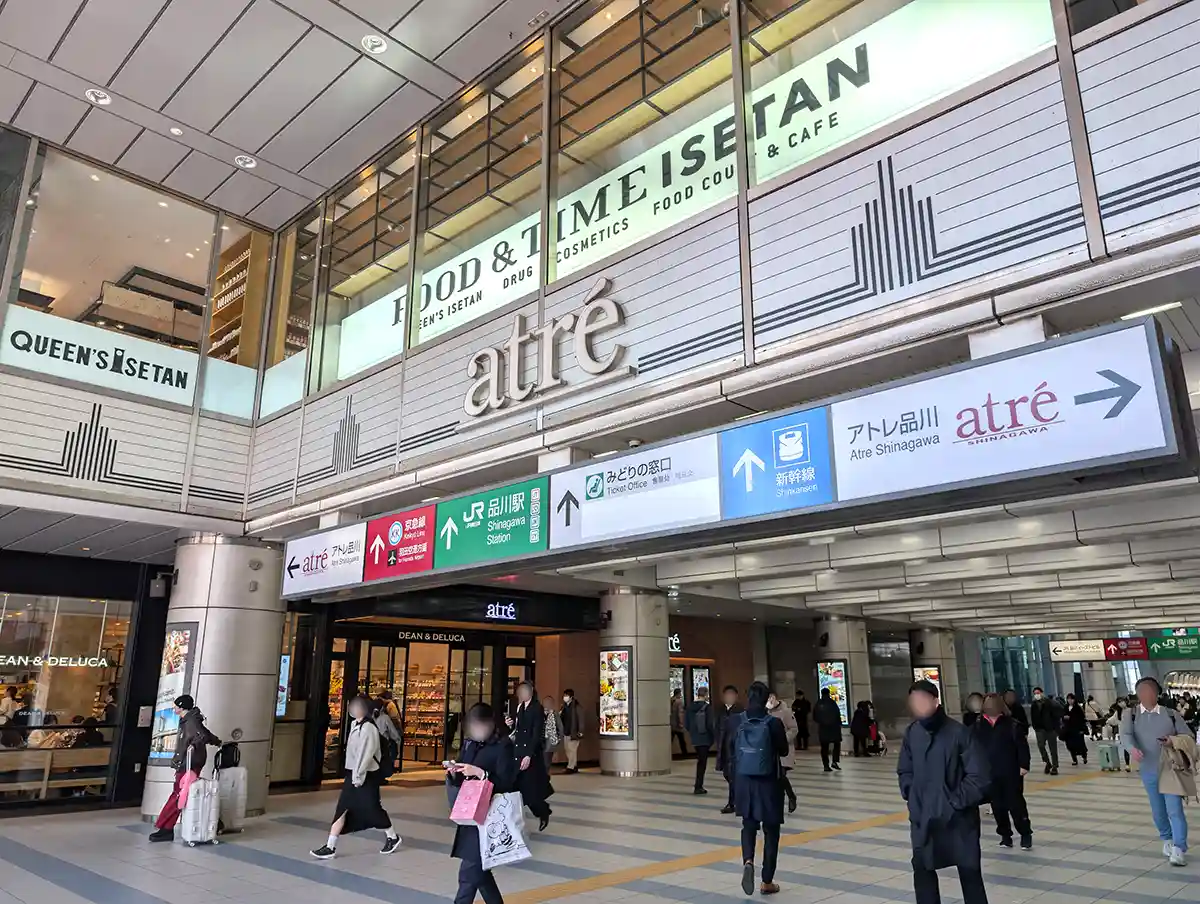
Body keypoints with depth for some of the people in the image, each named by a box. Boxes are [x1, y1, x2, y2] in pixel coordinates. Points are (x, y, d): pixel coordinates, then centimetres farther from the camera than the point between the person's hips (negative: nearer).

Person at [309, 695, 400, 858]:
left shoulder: (368, 727, -22)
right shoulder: (354, 724, 8)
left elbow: (366, 754, -23)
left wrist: (359, 775, -20)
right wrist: (353, 774, 15)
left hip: (366, 776, -8)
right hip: (353, 774, 8)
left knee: (373, 808, 5)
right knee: (341, 810, 5)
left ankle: (392, 837, 26)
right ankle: (330, 847, 9)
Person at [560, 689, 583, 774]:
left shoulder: (576, 706, -11)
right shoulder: (564, 706, 10)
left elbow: (580, 719, -13)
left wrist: (580, 731, -17)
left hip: (573, 732, -8)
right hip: (565, 732, 8)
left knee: (572, 750, -7)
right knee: (568, 750, 12)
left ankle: (571, 767, -3)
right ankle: (574, 766, 22)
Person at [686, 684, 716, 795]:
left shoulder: (690, 707, 1)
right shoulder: (707, 707, -15)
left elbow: (687, 724, 5)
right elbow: (710, 724, -16)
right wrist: (714, 736, -3)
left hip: (695, 739, 5)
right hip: (705, 739, -5)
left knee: (700, 761, 19)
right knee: (702, 762, 3)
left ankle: (699, 786, 25)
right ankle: (698, 787, 4)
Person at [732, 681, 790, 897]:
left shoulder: (735, 721, -8)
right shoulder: (774, 723, -16)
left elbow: (731, 750, 4)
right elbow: (784, 751, -3)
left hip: (743, 781, 2)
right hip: (768, 782, -2)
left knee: (749, 825, 20)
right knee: (771, 830, 14)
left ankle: (747, 861, -6)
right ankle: (767, 881, 18)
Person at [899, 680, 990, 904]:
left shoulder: (958, 732, -16)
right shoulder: (912, 733, -3)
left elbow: (979, 776, -13)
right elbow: (905, 770, 12)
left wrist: (956, 801, -13)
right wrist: (911, 795, -1)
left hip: (958, 817, -4)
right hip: (923, 817, 4)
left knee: (969, 871, 10)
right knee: (922, 870, 12)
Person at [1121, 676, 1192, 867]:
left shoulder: (1171, 714, -1)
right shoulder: (1130, 714, -3)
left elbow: (1188, 736, 4)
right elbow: (1125, 735, -17)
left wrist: (1175, 741, -17)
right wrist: (1132, 748, -38)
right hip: (1148, 771, 2)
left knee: (1174, 809, -9)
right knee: (1158, 811, 14)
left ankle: (1179, 849, -5)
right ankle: (1167, 839, 36)